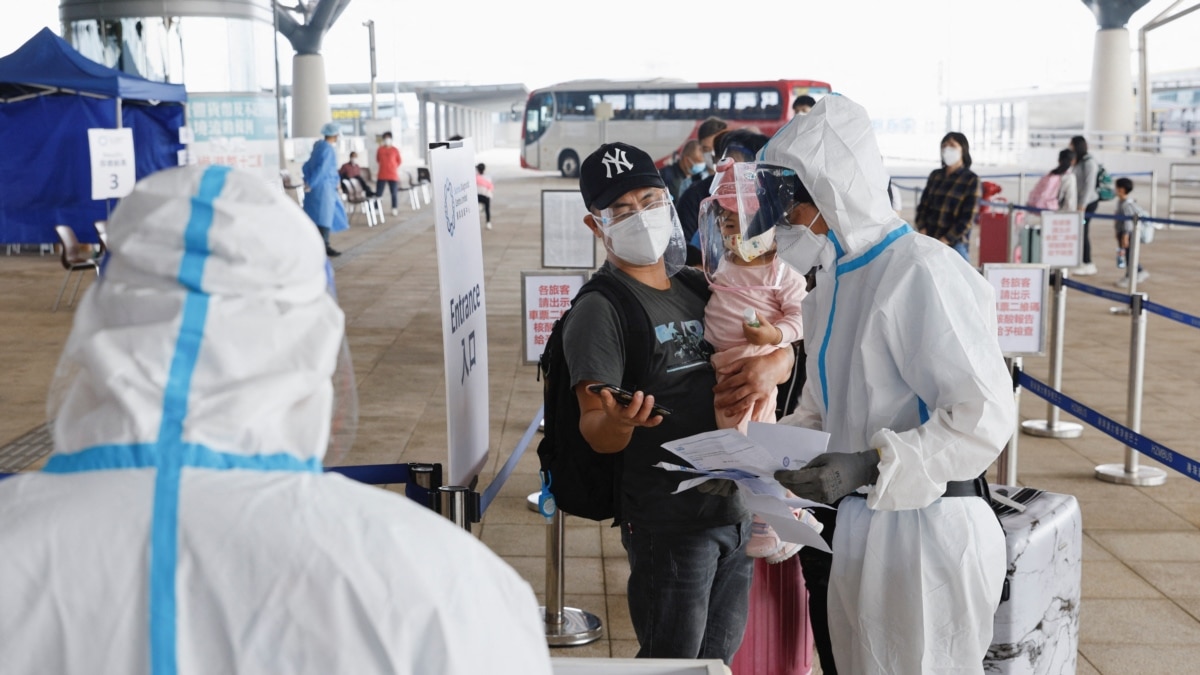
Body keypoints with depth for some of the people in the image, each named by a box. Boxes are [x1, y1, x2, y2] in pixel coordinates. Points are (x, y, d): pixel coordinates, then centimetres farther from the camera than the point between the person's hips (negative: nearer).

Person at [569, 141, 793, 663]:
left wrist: (771, 365, -7)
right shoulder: (600, 311, -10)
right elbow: (595, 431, -17)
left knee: (719, 656, 19)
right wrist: (618, 423, -40)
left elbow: (784, 351, 17)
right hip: (669, 519, -7)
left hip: (736, 507, 7)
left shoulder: (698, 286, 11)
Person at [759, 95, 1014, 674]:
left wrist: (870, 468, -26)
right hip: (861, 529, 8)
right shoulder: (832, 282, 10)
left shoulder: (922, 272, -18)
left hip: (927, 532, -8)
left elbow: (984, 414, -22)